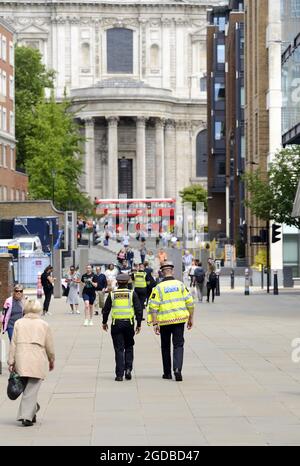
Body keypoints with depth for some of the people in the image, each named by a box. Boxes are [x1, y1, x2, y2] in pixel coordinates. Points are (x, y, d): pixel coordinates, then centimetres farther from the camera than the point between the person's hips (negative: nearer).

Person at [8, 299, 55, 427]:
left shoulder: (18, 323, 6)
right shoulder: (44, 325, 4)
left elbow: (13, 343, 3)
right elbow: (49, 345, 6)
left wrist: (11, 362, 4)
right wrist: (51, 360, 20)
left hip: (21, 360, 2)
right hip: (38, 361, -2)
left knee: (27, 387, 16)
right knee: (32, 389, -1)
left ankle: (32, 412, 22)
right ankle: (27, 416, -8)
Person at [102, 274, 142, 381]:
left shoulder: (112, 294, 2)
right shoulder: (132, 294, 1)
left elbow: (106, 310, 7)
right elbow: (138, 310, -1)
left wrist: (104, 322, 21)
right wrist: (139, 324, 7)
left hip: (116, 324, 0)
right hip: (129, 323, 0)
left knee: (119, 349, 3)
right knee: (129, 347, 17)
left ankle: (119, 374, -1)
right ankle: (128, 369, 2)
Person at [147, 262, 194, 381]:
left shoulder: (159, 287, -4)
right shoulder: (180, 285, 1)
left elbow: (153, 307, -10)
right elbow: (190, 302, 2)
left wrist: (155, 323, -8)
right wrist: (191, 318, 13)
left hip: (164, 321, 0)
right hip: (179, 319, 0)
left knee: (165, 346, 14)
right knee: (178, 345, 3)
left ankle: (167, 372, 19)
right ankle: (177, 369, -18)